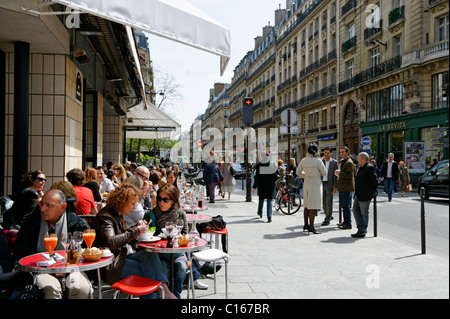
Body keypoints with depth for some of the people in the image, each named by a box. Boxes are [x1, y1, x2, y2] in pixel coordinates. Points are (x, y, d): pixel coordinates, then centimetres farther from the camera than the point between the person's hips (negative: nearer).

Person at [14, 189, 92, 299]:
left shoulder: (76, 222, 0)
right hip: (41, 269, 1)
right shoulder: (32, 221, 5)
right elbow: (20, 250, 4)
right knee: (51, 289, -33)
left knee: (82, 289, -31)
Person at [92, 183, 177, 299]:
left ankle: (165, 290, -28)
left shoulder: (118, 214, 14)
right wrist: (136, 231, -24)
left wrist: (137, 226, 9)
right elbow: (111, 241, -28)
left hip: (125, 255, 8)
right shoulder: (105, 216, -14)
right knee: (147, 271, -22)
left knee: (150, 255, -20)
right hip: (112, 264, -8)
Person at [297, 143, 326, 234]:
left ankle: (306, 225, 23)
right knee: (313, 207, -3)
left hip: (306, 184, 6)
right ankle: (311, 227, -2)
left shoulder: (303, 161, 3)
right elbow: (324, 173, -5)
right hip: (315, 184, -6)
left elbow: (298, 173, 13)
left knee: (307, 205, 15)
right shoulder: (317, 161, -13)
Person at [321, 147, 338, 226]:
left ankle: (327, 220, 5)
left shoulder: (334, 162, -4)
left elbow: (336, 175, -4)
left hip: (330, 184, -3)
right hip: (322, 184, 3)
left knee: (329, 203, -3)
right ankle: (329, 216, 30)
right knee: (323, 202, 9)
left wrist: (335, 187, -10)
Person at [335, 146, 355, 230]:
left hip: (347, 188, -10)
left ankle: (348, 224, -3)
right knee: (343, 205, 16)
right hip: (342, 187, 10)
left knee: (346, 206, -8)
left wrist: (340, 173, -17)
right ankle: (345, 222, 27)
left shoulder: (349, 163, -14)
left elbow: (350, 175, -23)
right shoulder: (343, 161, 18)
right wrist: (338, 173, 16)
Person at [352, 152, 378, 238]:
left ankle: (362, 231, 10)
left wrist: (373, 191, -7)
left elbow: (375, 181, -15)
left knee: (364, 213, 0)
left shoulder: (370, 168, -15)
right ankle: (361, 229, 11)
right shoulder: (360, 168, 15)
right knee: (355, 210, 8)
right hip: (358, 195, 10)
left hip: (365, 195, -10)